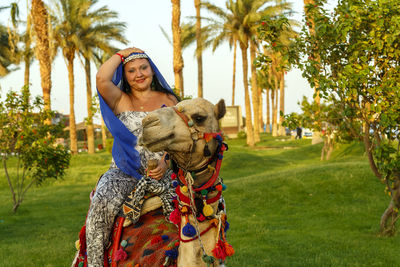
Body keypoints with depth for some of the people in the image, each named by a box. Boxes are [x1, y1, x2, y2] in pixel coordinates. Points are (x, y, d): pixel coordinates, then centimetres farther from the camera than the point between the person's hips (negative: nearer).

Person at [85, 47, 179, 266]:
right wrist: (123, 54, 7)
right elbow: (102, 79, -9)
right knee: (102, 202, -31)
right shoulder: (121, 100, 11)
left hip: (161, 171, 1)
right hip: (124, 172, -1)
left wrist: (166, 163, -12)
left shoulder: (168, 100, 14)